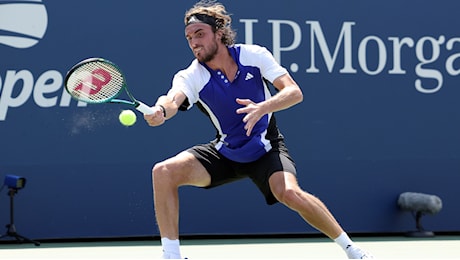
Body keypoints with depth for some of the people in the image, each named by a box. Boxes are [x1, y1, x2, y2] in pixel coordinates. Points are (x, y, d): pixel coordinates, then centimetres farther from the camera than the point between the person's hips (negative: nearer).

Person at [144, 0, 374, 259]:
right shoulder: (191, 77, -14)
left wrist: (263, 107, -40)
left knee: (290, 193, -31)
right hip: (225, 151, 2)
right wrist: (160, 110, -61)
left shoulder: (254, 55, -14)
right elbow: (173, 99, -36)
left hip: (266, 149, -2)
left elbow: (294, 92, -20)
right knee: (164, 172, -18)